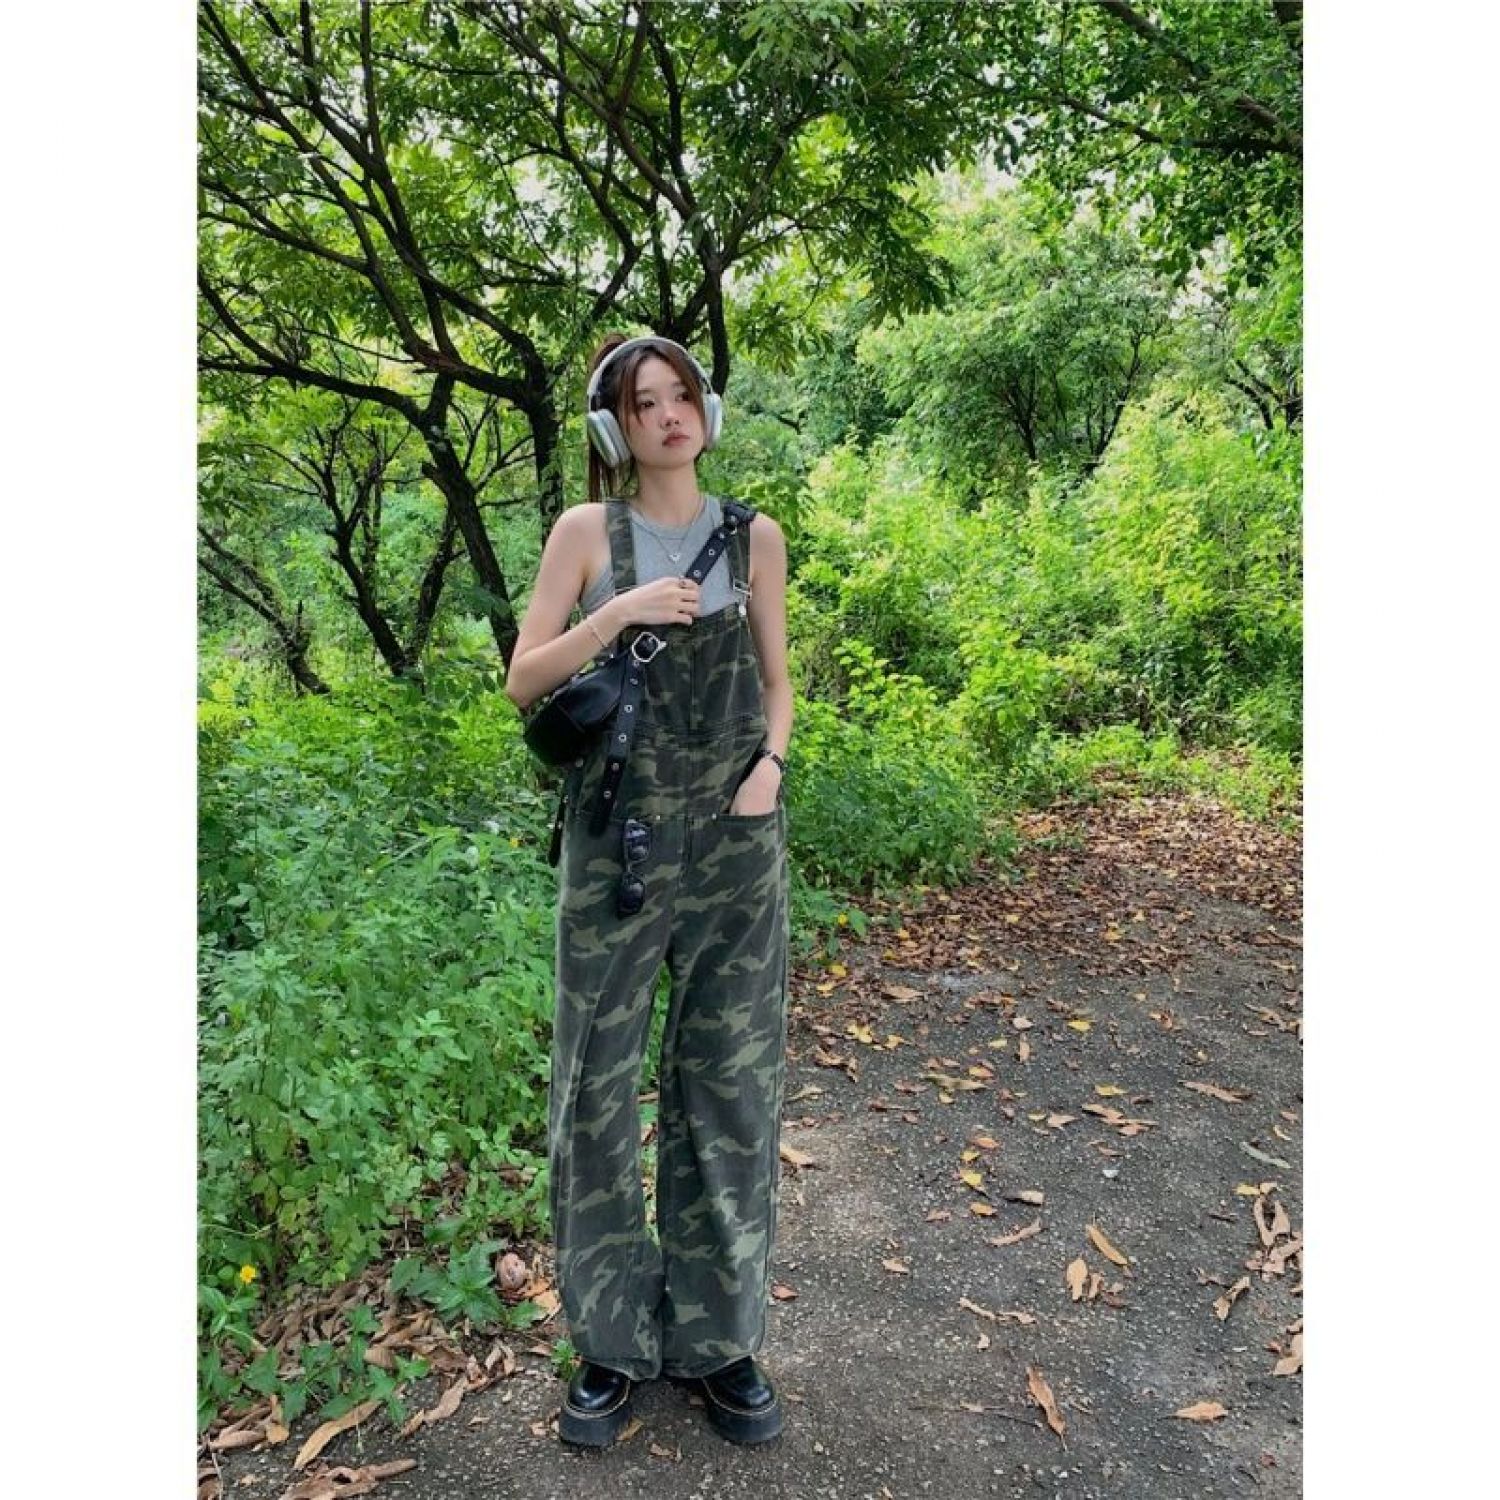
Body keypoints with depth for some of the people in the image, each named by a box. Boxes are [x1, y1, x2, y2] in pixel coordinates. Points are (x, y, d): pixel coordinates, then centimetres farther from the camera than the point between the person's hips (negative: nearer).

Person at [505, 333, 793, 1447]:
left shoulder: (755, 537, 7)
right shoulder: (587, 533, 2)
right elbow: (525, 683, -1)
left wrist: (770, 764, -5)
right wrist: (617, 614, -15)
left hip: (736, 836, 2)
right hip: (617, 835, -1)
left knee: (730, 1083, 7)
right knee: (600, 1082, 5)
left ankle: (719, 1335, 25)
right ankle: (613, 1338, 24)